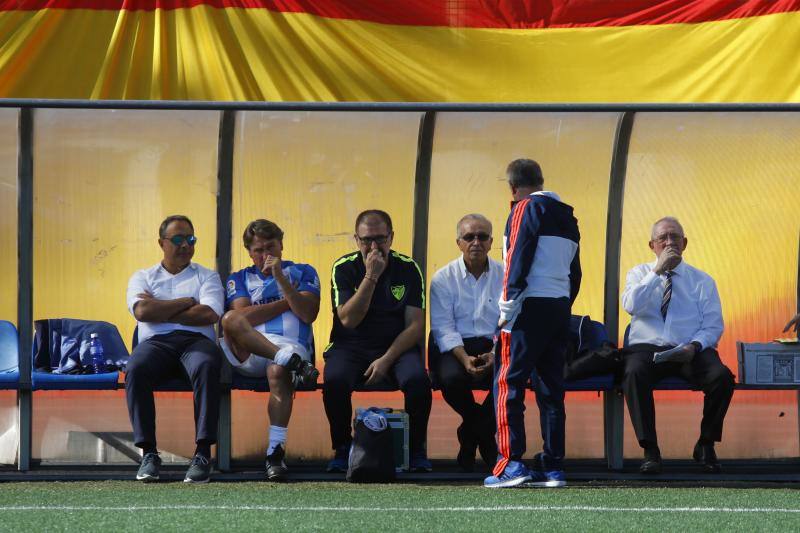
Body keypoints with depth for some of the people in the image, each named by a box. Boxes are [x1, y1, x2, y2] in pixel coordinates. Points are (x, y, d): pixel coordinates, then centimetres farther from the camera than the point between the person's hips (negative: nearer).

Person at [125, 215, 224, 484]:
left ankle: (203, 452, -39)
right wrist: (187, 303, 3)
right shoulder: (143, 277, 21)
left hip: (196, 340, -1)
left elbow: (209, 314, -1)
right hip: (156, 342, 1)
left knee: (207, 366, -38)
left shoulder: (207, 276, 20)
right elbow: (142, 311, -1)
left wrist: (160, 311, 1)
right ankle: (149, 453, -31)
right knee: (135, 370, -35)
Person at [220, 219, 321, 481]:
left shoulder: (303, 273, 21)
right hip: (249, 354, 2)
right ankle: (289, 360, -39)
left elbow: (308, 314, 3)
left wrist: (280, 279, -3)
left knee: (279, 372, -39)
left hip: (292, 345, -2)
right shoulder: (239, 279, 24)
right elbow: (242, 317, 3)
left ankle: (276, 450, -43)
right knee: (230, 320, -31)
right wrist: (287, 301, 7)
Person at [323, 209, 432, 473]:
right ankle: (342, 448, -11)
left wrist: (386, 360, -16)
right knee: (334, 380, -33)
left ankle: (416, 449, -11)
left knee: (418, 379, -32)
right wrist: (371, 276, -19)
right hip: (350, 347, 0)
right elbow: (348, 320, -13)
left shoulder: (408, 268, 2)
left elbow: (415, 325, -3)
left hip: (396, 346, 0)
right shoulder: (344, 268, -1)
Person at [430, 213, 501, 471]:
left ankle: (470, 435, -8)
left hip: (495, 346, 1)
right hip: (455, 347, -1)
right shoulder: (443, 279, 4)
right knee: (452, 378, -35)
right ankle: (486, 439, -4)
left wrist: (496, 355, -20)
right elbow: (443, 327, -4)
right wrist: (464, 358, -22)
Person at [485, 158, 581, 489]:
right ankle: (553, 465, 8)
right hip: (560, 307, 8)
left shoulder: (525, 210, -5)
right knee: (550, 387, 10)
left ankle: (510, 463, -14)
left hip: (530, 307, -8)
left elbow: (518, 261, -13)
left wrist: (508, 309, -12)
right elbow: (575, 272, 19)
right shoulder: (566, 217, 19)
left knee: (508, 385, -6)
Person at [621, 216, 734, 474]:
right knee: (634, 374, -36)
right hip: (647, 348, -1)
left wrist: (695, 346, -14)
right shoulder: (639, 274, 15)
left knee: (723, 376, -30)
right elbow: (631, 305, -6)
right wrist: (657, 271, -8)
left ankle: (706, 445, -9)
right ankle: (650, 451, -30)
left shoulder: (702, 281, 16)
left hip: (691, 352, 1)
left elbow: (713, 325, 7)